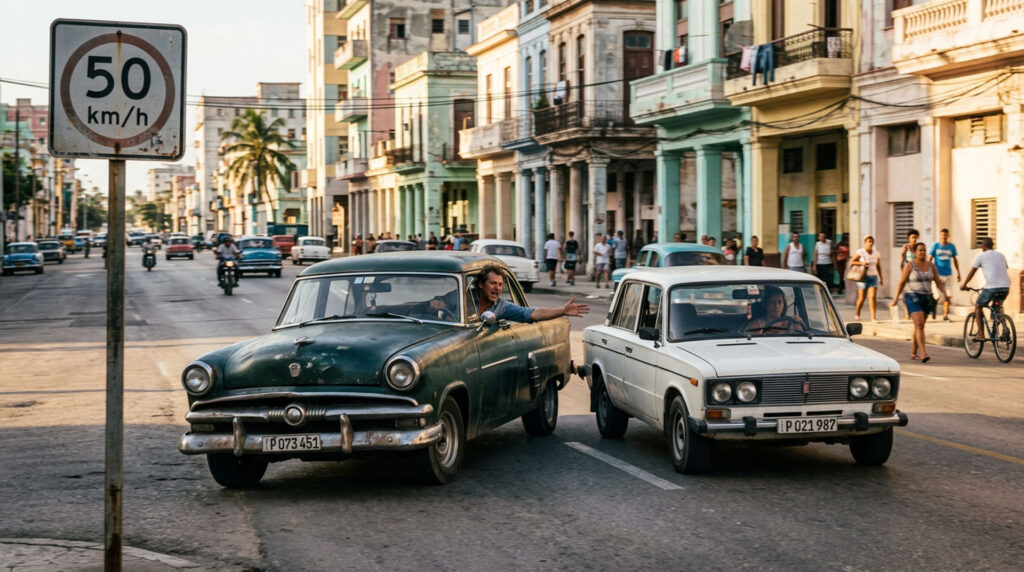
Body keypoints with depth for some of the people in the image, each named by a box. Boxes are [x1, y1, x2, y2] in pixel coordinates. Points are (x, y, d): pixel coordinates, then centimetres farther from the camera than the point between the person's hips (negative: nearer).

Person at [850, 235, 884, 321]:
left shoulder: (876, 254, 8)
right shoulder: (859, 253, -4)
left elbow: (878, 266, 19)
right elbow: (851, 263, -3)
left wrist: (881, 278, 21)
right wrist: (861, 263, -18)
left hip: (873, 277, 3)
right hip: (863, 277, -3)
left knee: (872, 297, -11)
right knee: (861, 298, 2)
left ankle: (873, 317, -14)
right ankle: (857, 314, 27)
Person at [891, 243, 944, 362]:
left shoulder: (931, 266, 9)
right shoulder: (909, 266, -4)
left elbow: (938, 282, 8)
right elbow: (901, 282, -6)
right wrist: (896, 298, -13)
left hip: (926, 299, 5)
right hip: (913, 298, -5)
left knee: (918, 326, 13)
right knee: (920, 325, -17)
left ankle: (913, 353, 24)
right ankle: (923, 354, -24)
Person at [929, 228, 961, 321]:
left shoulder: (952, 246, 7)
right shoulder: (935, 246, -1)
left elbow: (955, 260, 16)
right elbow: (929, 259, 1)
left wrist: (958, 273, 16)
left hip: (948, 274, 3)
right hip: (938, 274, -3)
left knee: (948, 296, 2)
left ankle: (945, 315, 9)